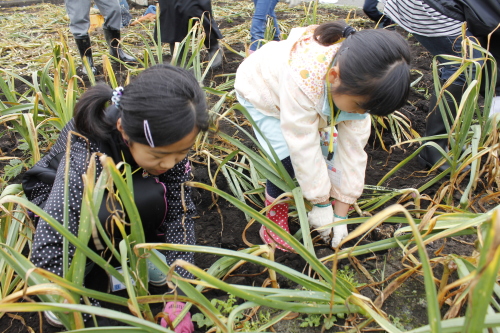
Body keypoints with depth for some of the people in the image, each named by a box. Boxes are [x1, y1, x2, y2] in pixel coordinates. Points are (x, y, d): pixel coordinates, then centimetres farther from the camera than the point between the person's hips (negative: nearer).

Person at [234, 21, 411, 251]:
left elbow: (353, 146, -22)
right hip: (262, 92, -5)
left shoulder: (359, 85, -26)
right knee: (287, 160, -21)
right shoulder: (304, 80, -46)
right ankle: (274, 216, 2)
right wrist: (321, 204, -26)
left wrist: (341, 213, -19)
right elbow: (304, 148, -37)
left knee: (331, 148, -7)